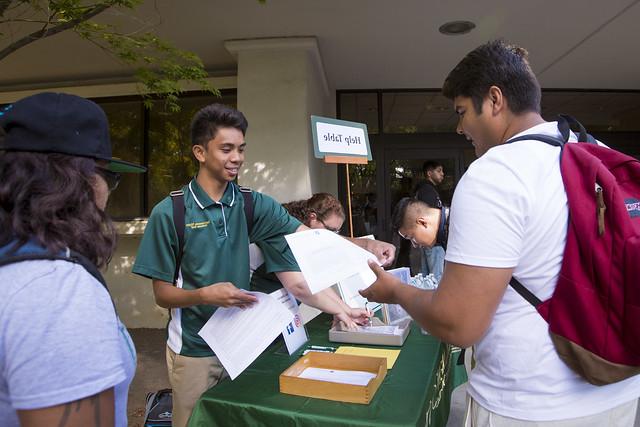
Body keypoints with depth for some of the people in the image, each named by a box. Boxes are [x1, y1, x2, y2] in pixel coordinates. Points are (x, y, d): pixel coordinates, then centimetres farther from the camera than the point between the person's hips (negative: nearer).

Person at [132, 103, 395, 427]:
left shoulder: (253, 204, -5)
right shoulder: (169, 212, -13)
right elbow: (162, 294, -9)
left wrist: (363, 245, -28)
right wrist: (205, 295, -27)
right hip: (194, 349, -2)